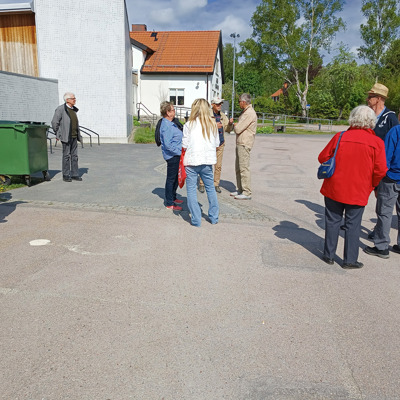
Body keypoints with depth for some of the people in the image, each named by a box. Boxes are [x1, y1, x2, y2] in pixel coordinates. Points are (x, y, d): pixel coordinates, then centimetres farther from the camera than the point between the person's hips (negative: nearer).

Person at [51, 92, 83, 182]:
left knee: (74, 156, 7)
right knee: (66, 156, -2)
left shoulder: (73, 109, 14)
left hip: (74, 137, 7)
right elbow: (54, 122, -8)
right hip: (66, 137, -7)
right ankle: (66, 175, 6)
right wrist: (57, 135, -5)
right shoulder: (60, 109, -8)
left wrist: (78, 135, 16)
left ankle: (75, 174, 13)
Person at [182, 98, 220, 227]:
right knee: (210, 188, 16)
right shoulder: (213, 124, 3)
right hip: (208, 161, 4)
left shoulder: (189, 125, -6)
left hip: (192, 161, -3)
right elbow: (217, 144, 7)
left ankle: (196, 219, 7)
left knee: (191, 190, 5)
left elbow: (184, 145, -3)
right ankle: (214, 217, 25)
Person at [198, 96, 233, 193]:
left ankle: (216, 184, 17)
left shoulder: (223, 116, 13)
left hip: (220, 144, 5)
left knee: (218, 166, 7)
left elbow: (228, 129, 14)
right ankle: (201, 184, 10)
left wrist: (230, 123, -7)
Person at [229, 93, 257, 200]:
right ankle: (240, 189, 23)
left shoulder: (249, 113, -16)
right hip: (240, 143, 11)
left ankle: (247, 193, -6)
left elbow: (238, 129, -19)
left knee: (244, 168, -9)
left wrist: (235, 125, 1)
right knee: (238, 167, 14)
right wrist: (233, 123, 4)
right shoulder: (245, 112, 19)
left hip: (244, 144, -11)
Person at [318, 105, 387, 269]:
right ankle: (350, 260, 17)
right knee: (353, 224, 10)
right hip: (358, 191, -1)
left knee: (332, 221, 13)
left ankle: (329, 255, 21)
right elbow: (380, 170, -8)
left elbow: (323, 158, 0)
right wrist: (372, 185, 10)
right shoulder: (377, 142, -7)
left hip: (334, 188, 1)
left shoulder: (339, 137, -6)